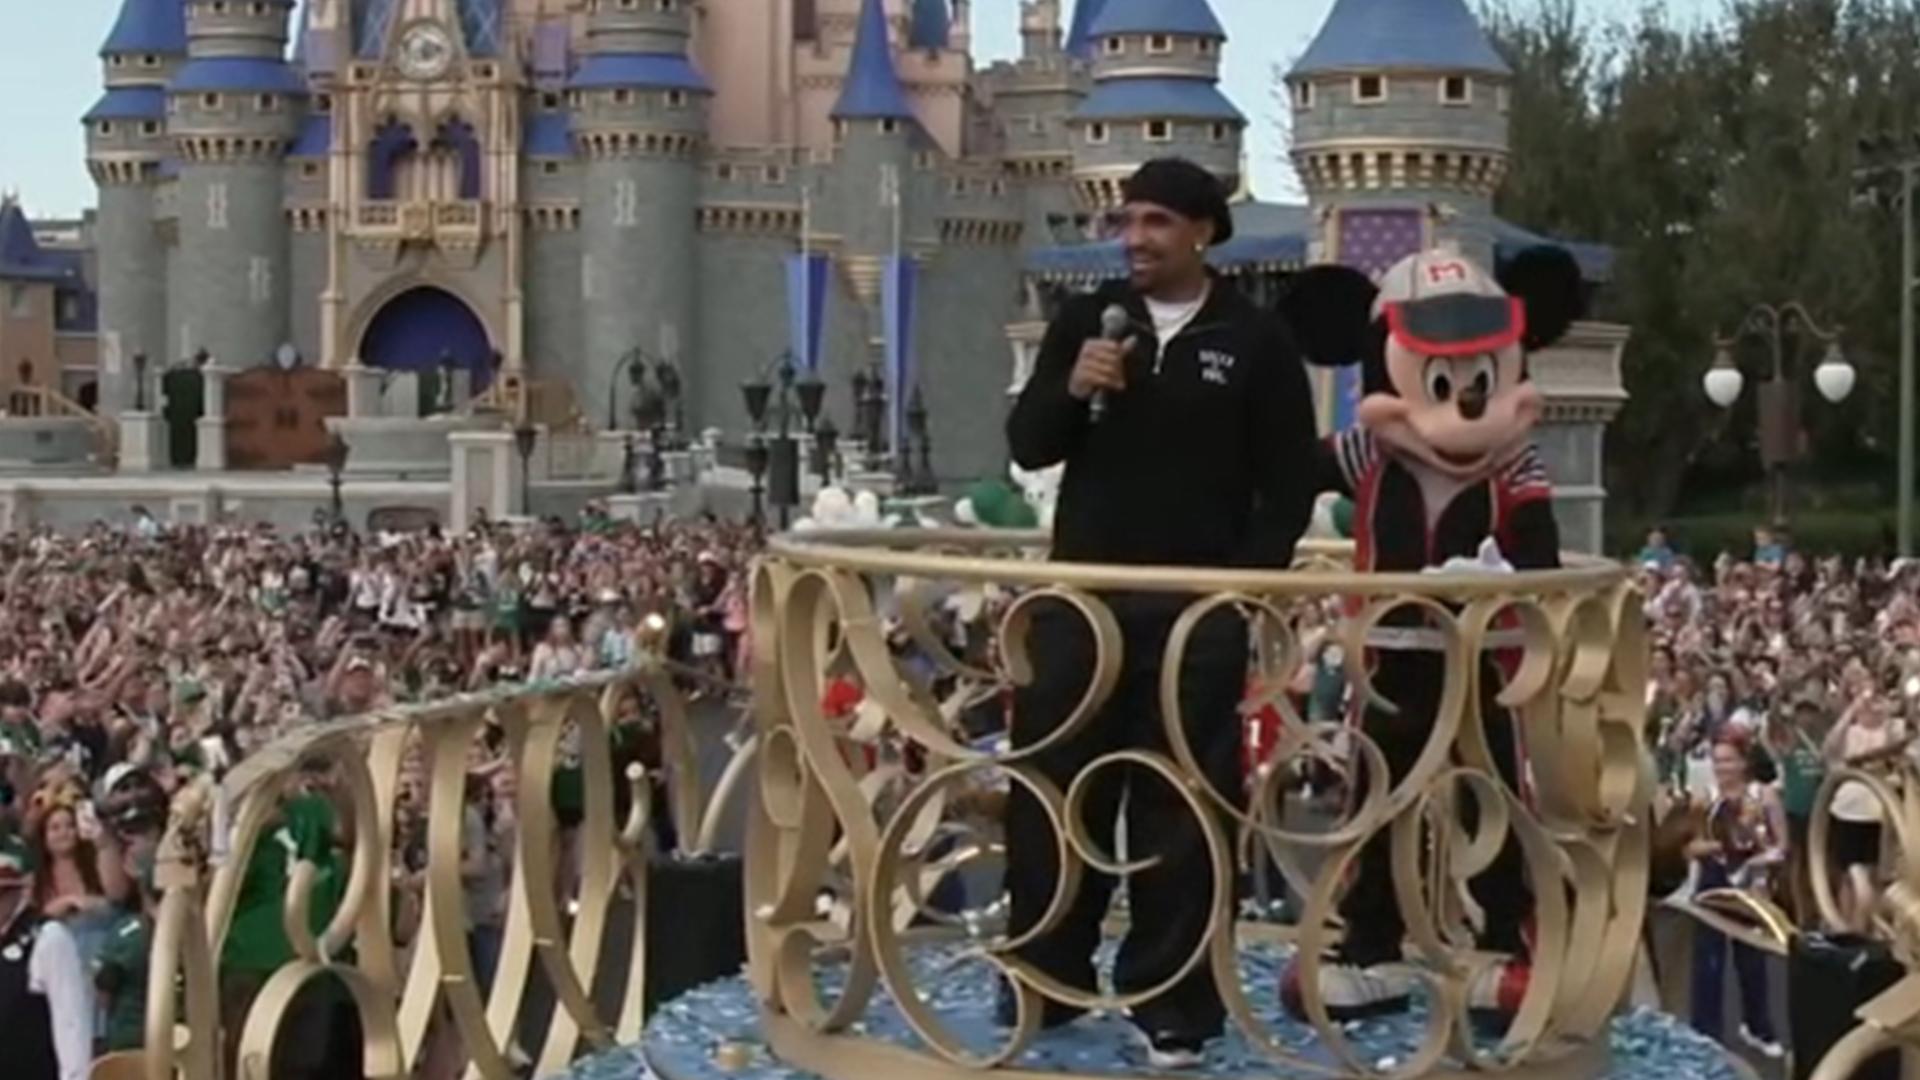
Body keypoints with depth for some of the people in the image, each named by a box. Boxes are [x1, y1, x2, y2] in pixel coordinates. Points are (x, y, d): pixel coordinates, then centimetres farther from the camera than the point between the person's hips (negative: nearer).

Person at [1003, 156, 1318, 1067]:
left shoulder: (1256, 341, 1)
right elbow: (1026, 448, 6)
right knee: (1052, 791, 6)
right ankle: (1044, 981, 18)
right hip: (1081, 596, 3)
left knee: (1180, 808, -1)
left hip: (1198, 613, -3)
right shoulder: (1085, 322, 9)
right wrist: (1071, 391, -13)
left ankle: (1171, 1003, 5)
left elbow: (1289, 484, 2)